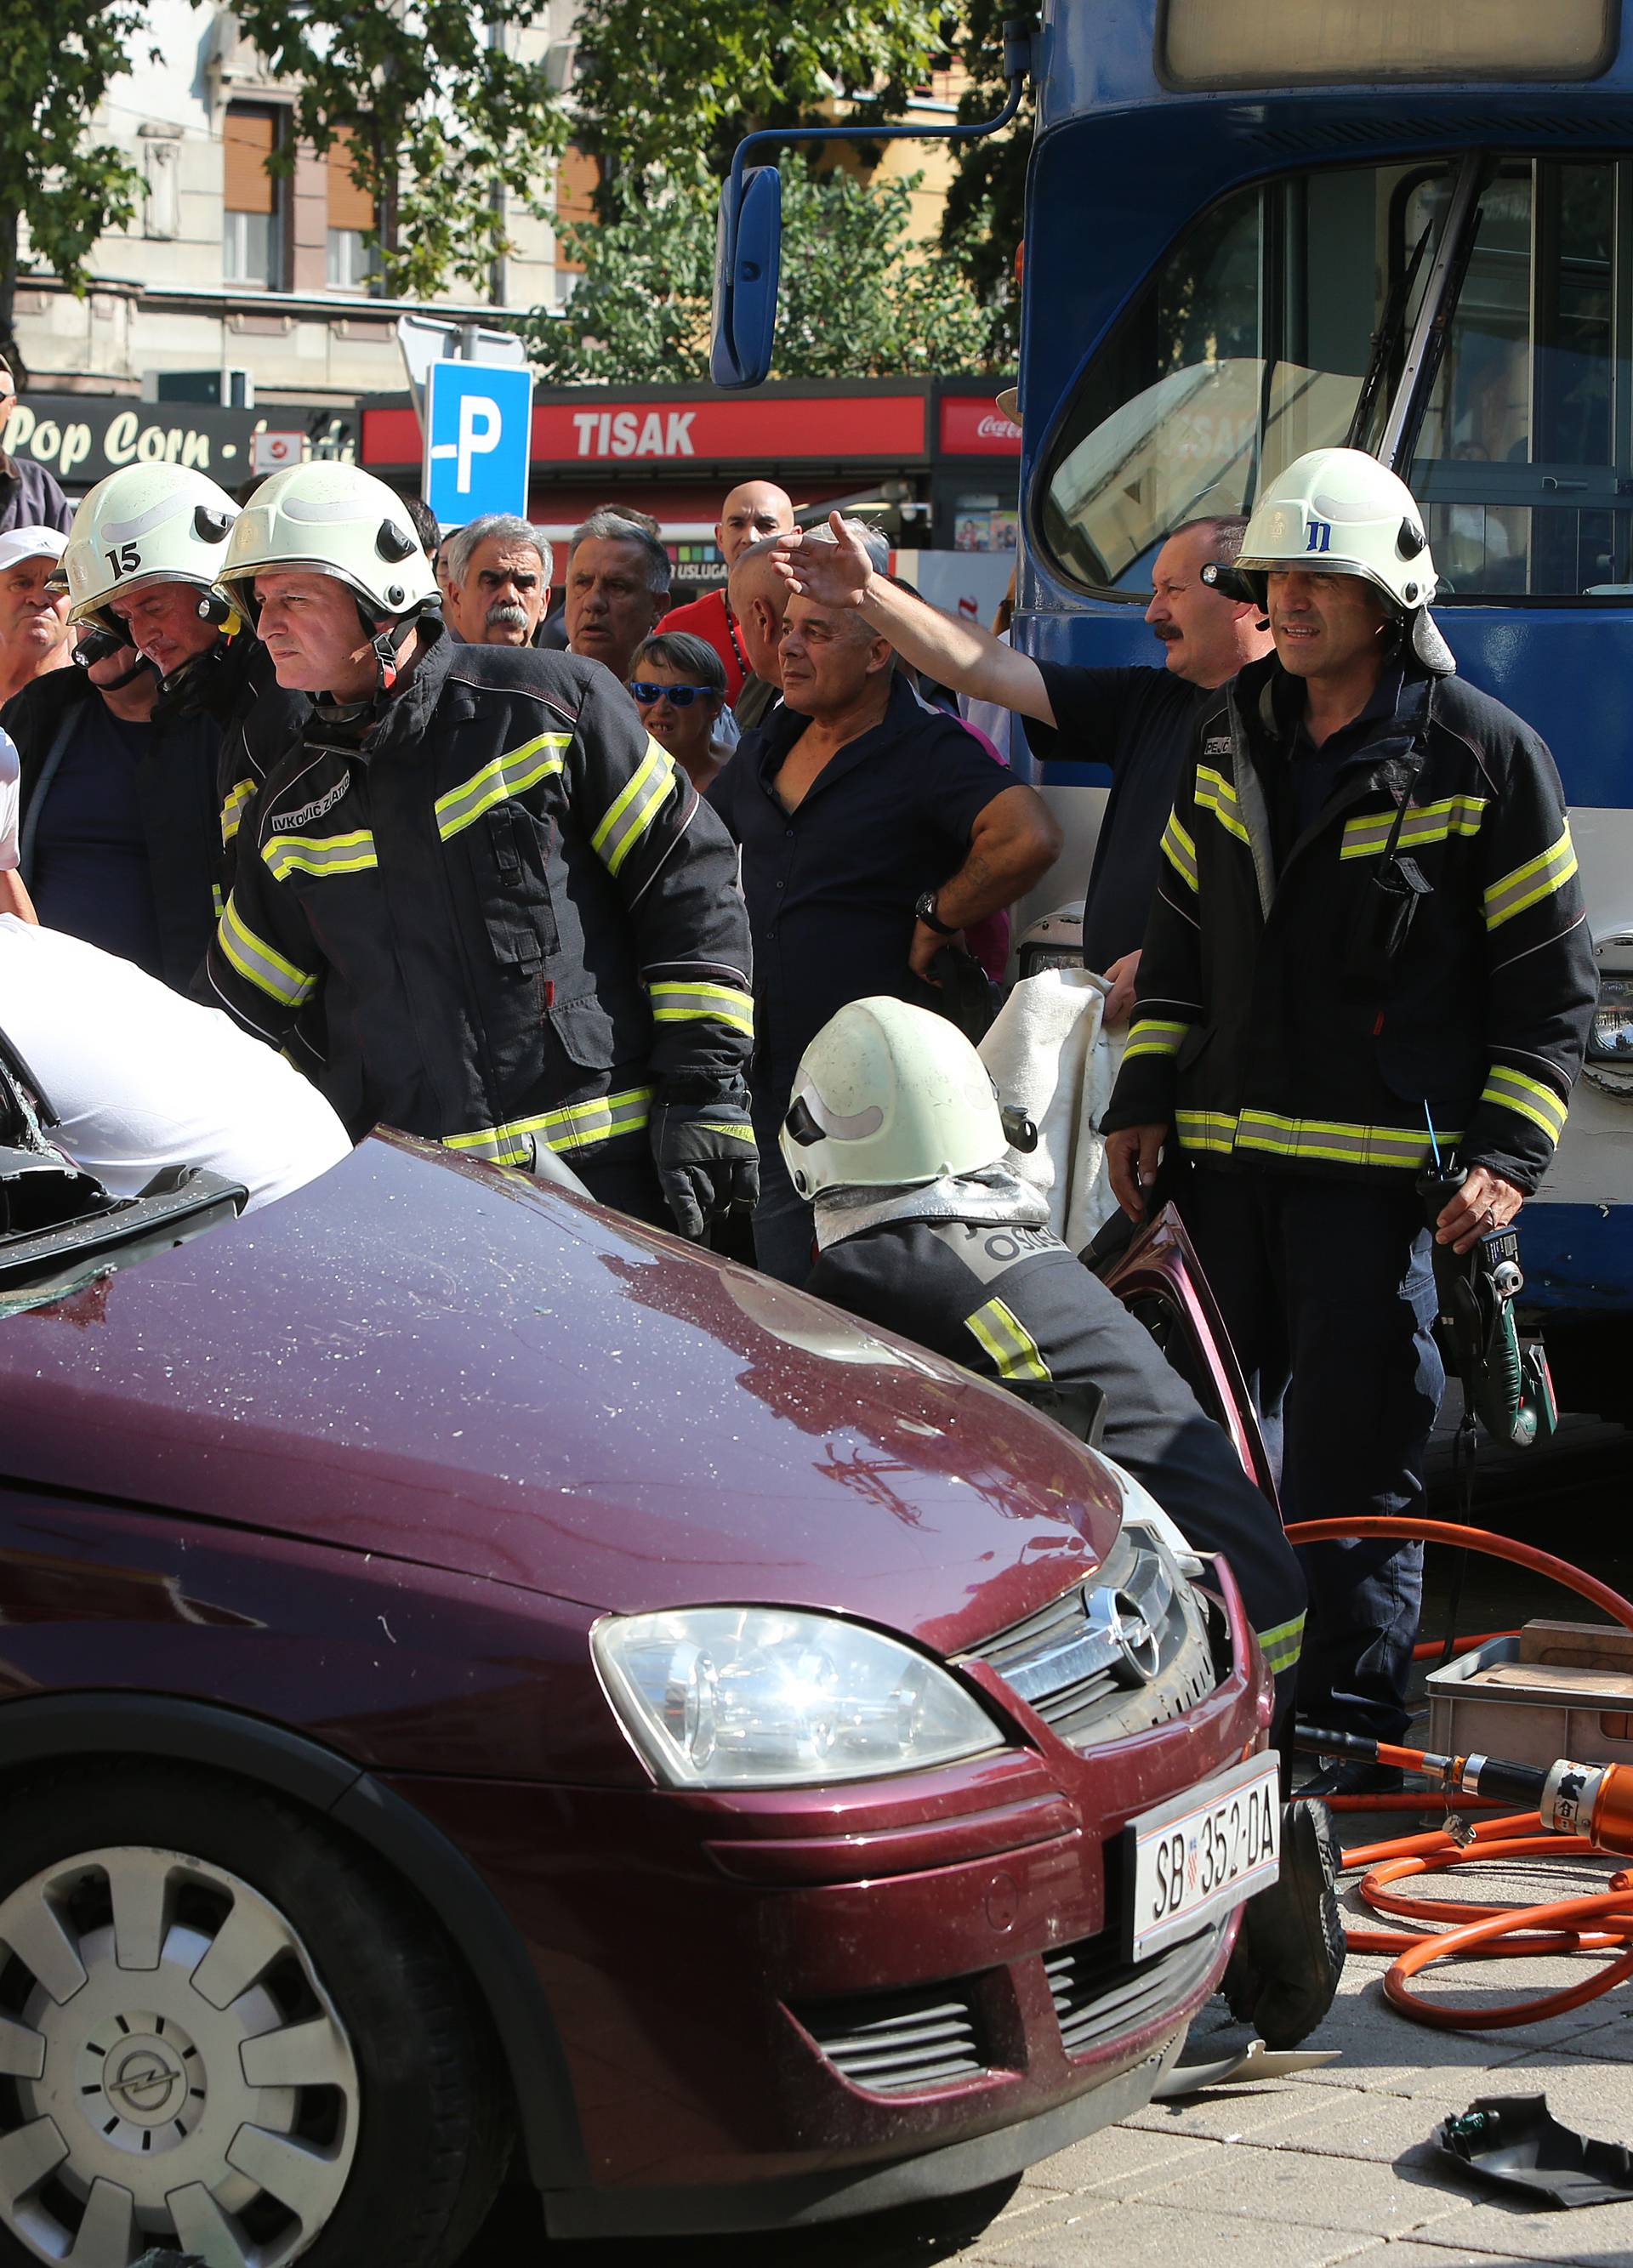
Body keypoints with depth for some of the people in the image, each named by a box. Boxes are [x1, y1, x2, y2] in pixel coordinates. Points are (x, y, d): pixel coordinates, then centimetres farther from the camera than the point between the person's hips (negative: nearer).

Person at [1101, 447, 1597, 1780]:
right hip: (1223, 1156, 6)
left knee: (1354, 1461, -6)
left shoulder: (1481, 756, -4)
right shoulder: (1232, 738, 12)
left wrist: (1505, 1158, -10)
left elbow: (1551, 983, -2)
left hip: (1381, 1170, -6)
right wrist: (1145, 1101, 11)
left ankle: (1349, 1722, 3)